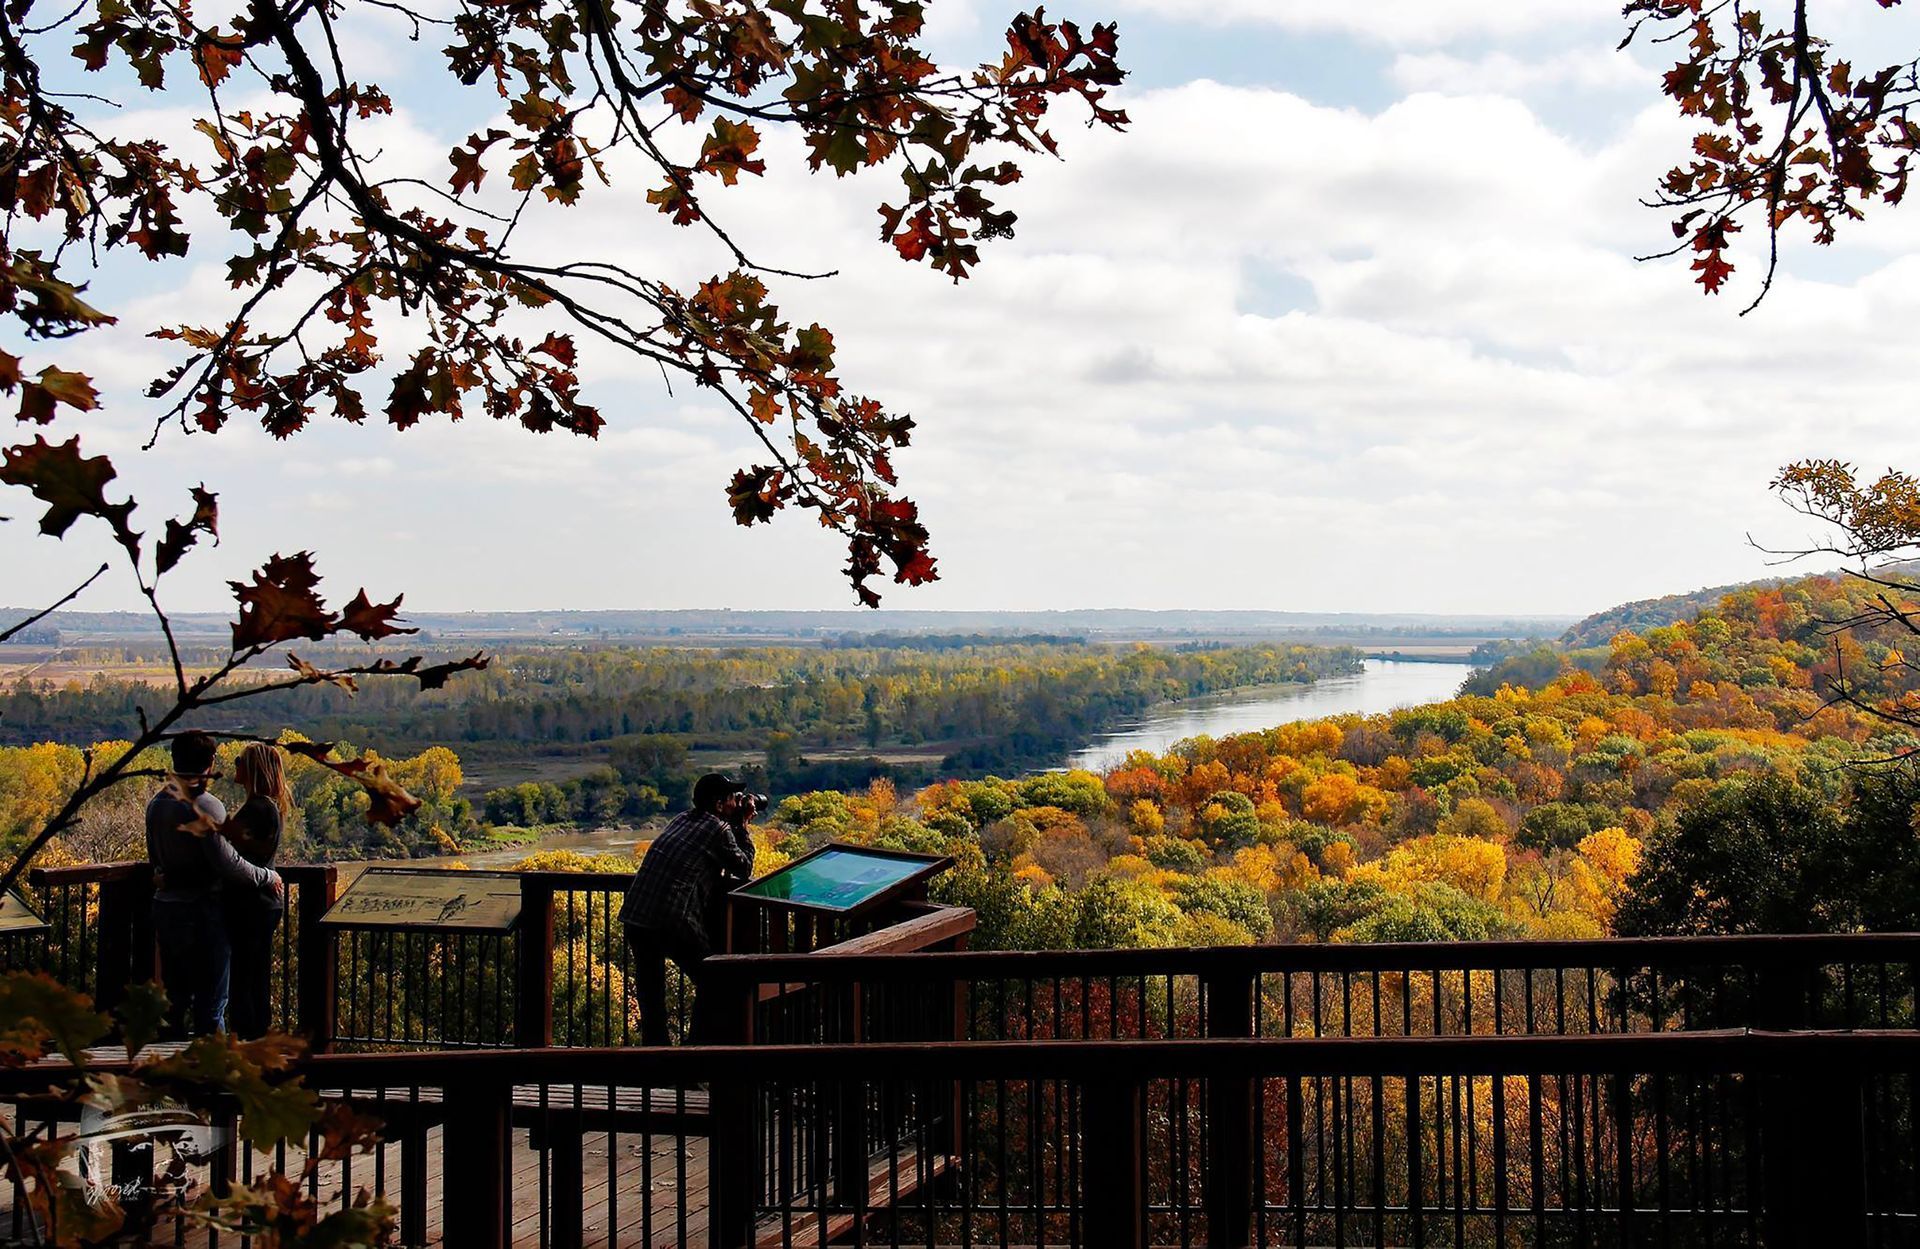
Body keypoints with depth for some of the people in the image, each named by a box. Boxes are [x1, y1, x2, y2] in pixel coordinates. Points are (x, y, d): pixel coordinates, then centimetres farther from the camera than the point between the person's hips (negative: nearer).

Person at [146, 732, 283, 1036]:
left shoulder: (157, 803, 7)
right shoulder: (206, 806, -17)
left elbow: (155, 858, 17)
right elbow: (227, 863, -21)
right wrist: (268, 877, -7)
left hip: (165, 906, 7)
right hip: (200, 910, -7)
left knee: (175, 997, 16)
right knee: (210, 1001, 1)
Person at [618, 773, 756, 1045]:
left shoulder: (680, 820, 21)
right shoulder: (719, 829, -1)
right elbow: (744, 870, 11)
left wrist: (736, 825, 28)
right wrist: (742, 826, 16)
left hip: (633, 915, 7)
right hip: (672, 921, -7)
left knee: (651, 987, 19)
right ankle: (700, 1045, 8)